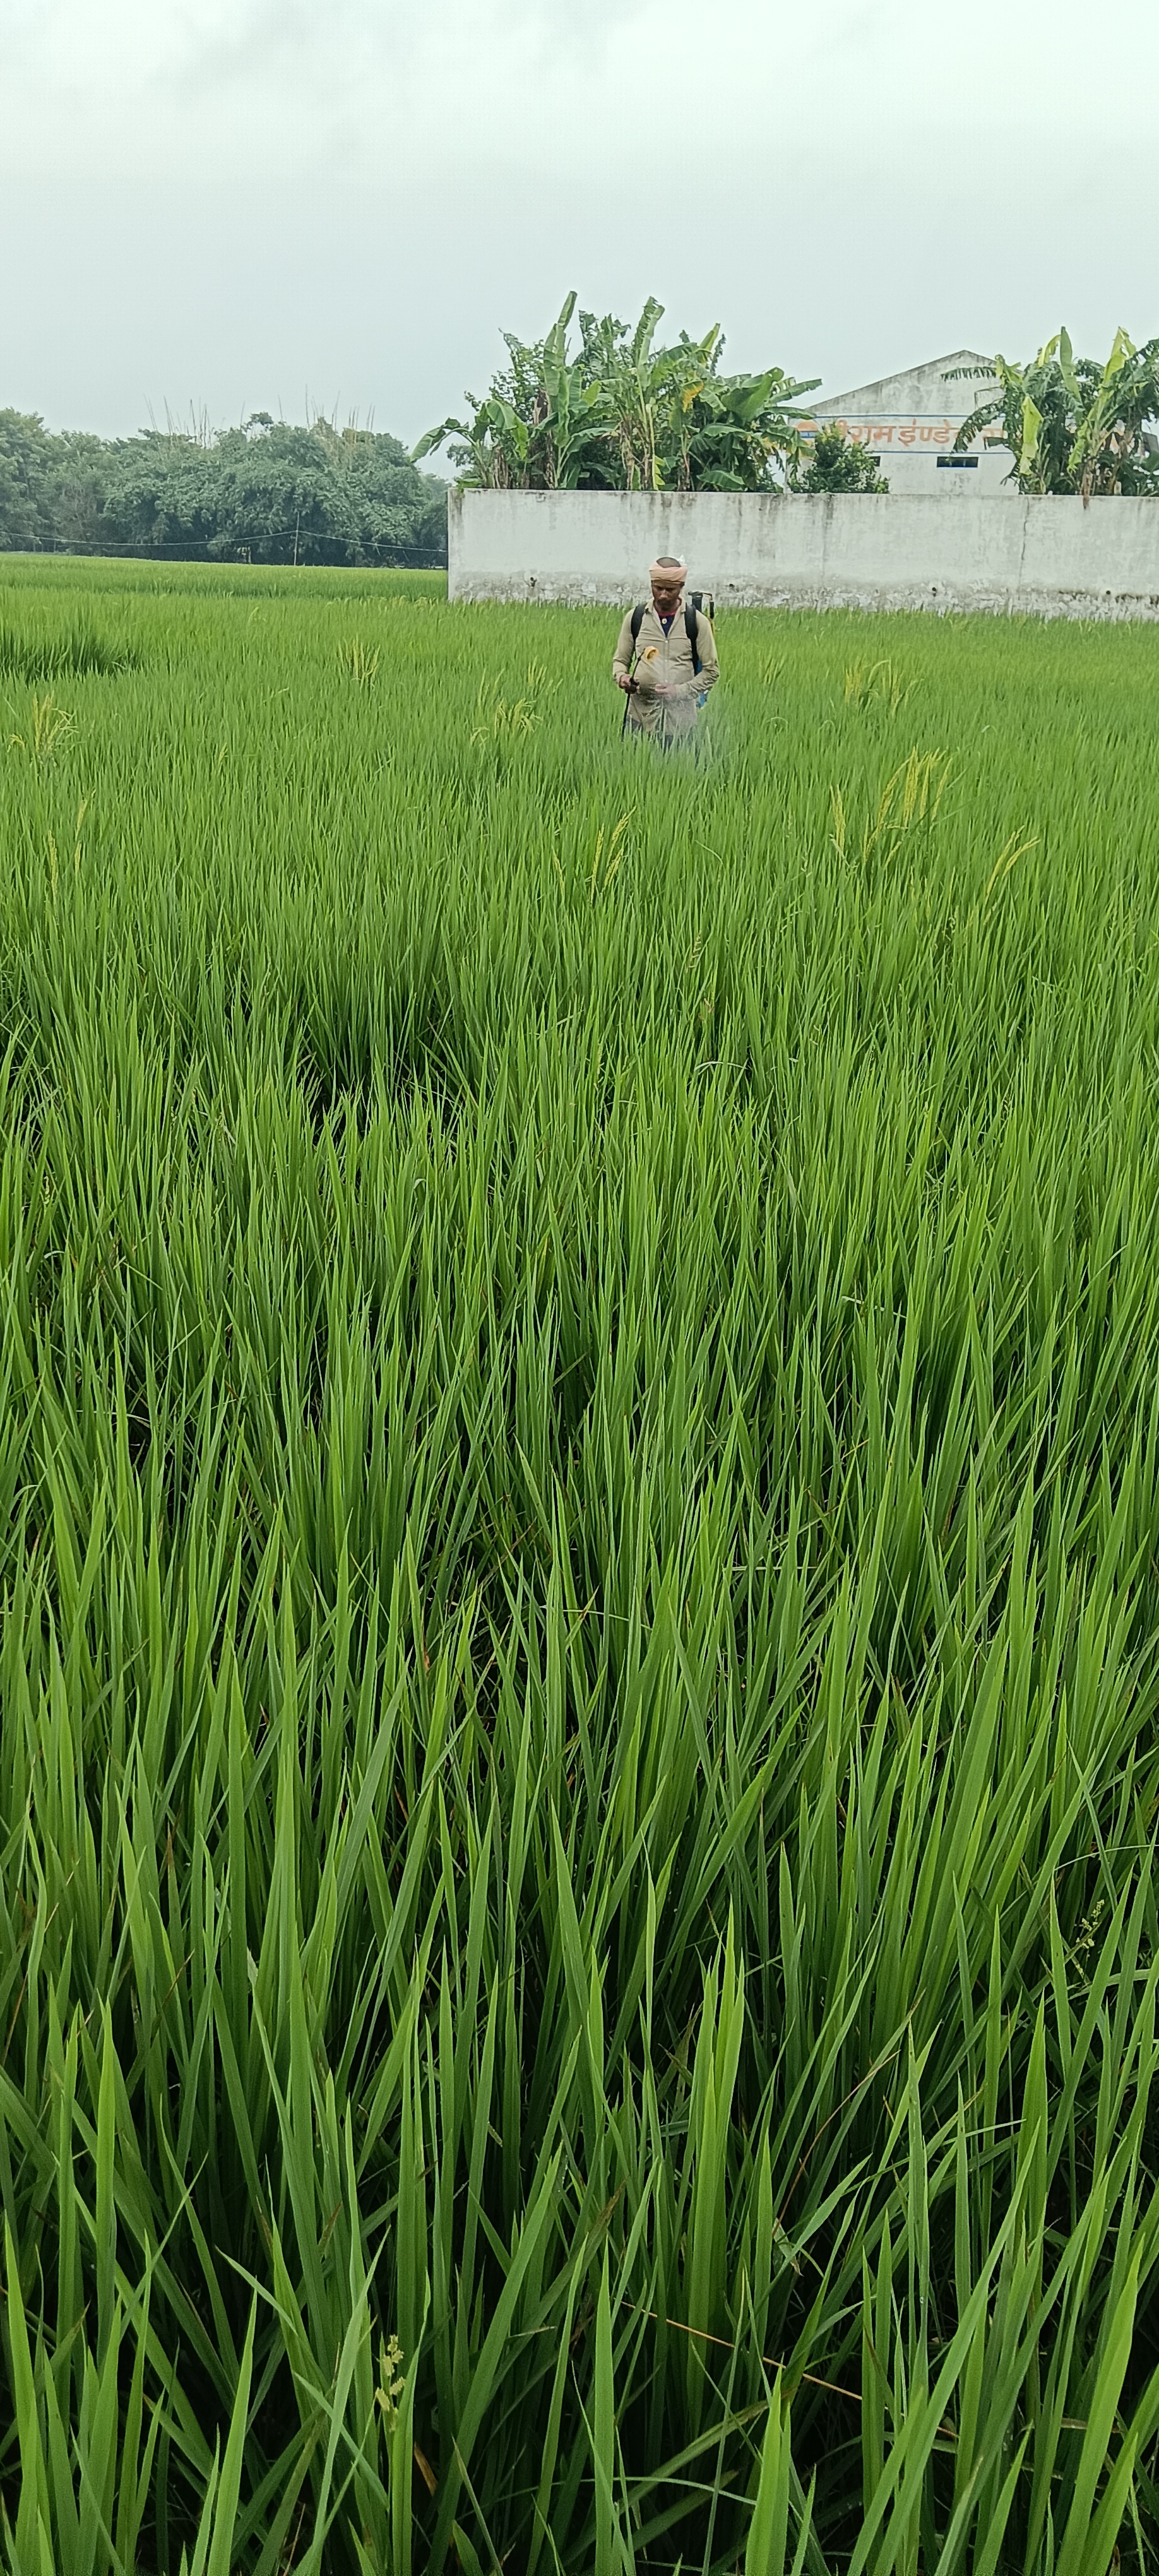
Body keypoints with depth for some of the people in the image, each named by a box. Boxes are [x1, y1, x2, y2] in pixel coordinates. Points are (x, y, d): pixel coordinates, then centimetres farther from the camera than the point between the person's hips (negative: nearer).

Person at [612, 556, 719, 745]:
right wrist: (621, 677, -9)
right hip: (641, 715, 1)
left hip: (681, 721, -1)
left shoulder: (697, 622, 2)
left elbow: (711, 670, 4)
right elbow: (621, 660, 15)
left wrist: (681, 690, -11)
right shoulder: (635, 618, 8)